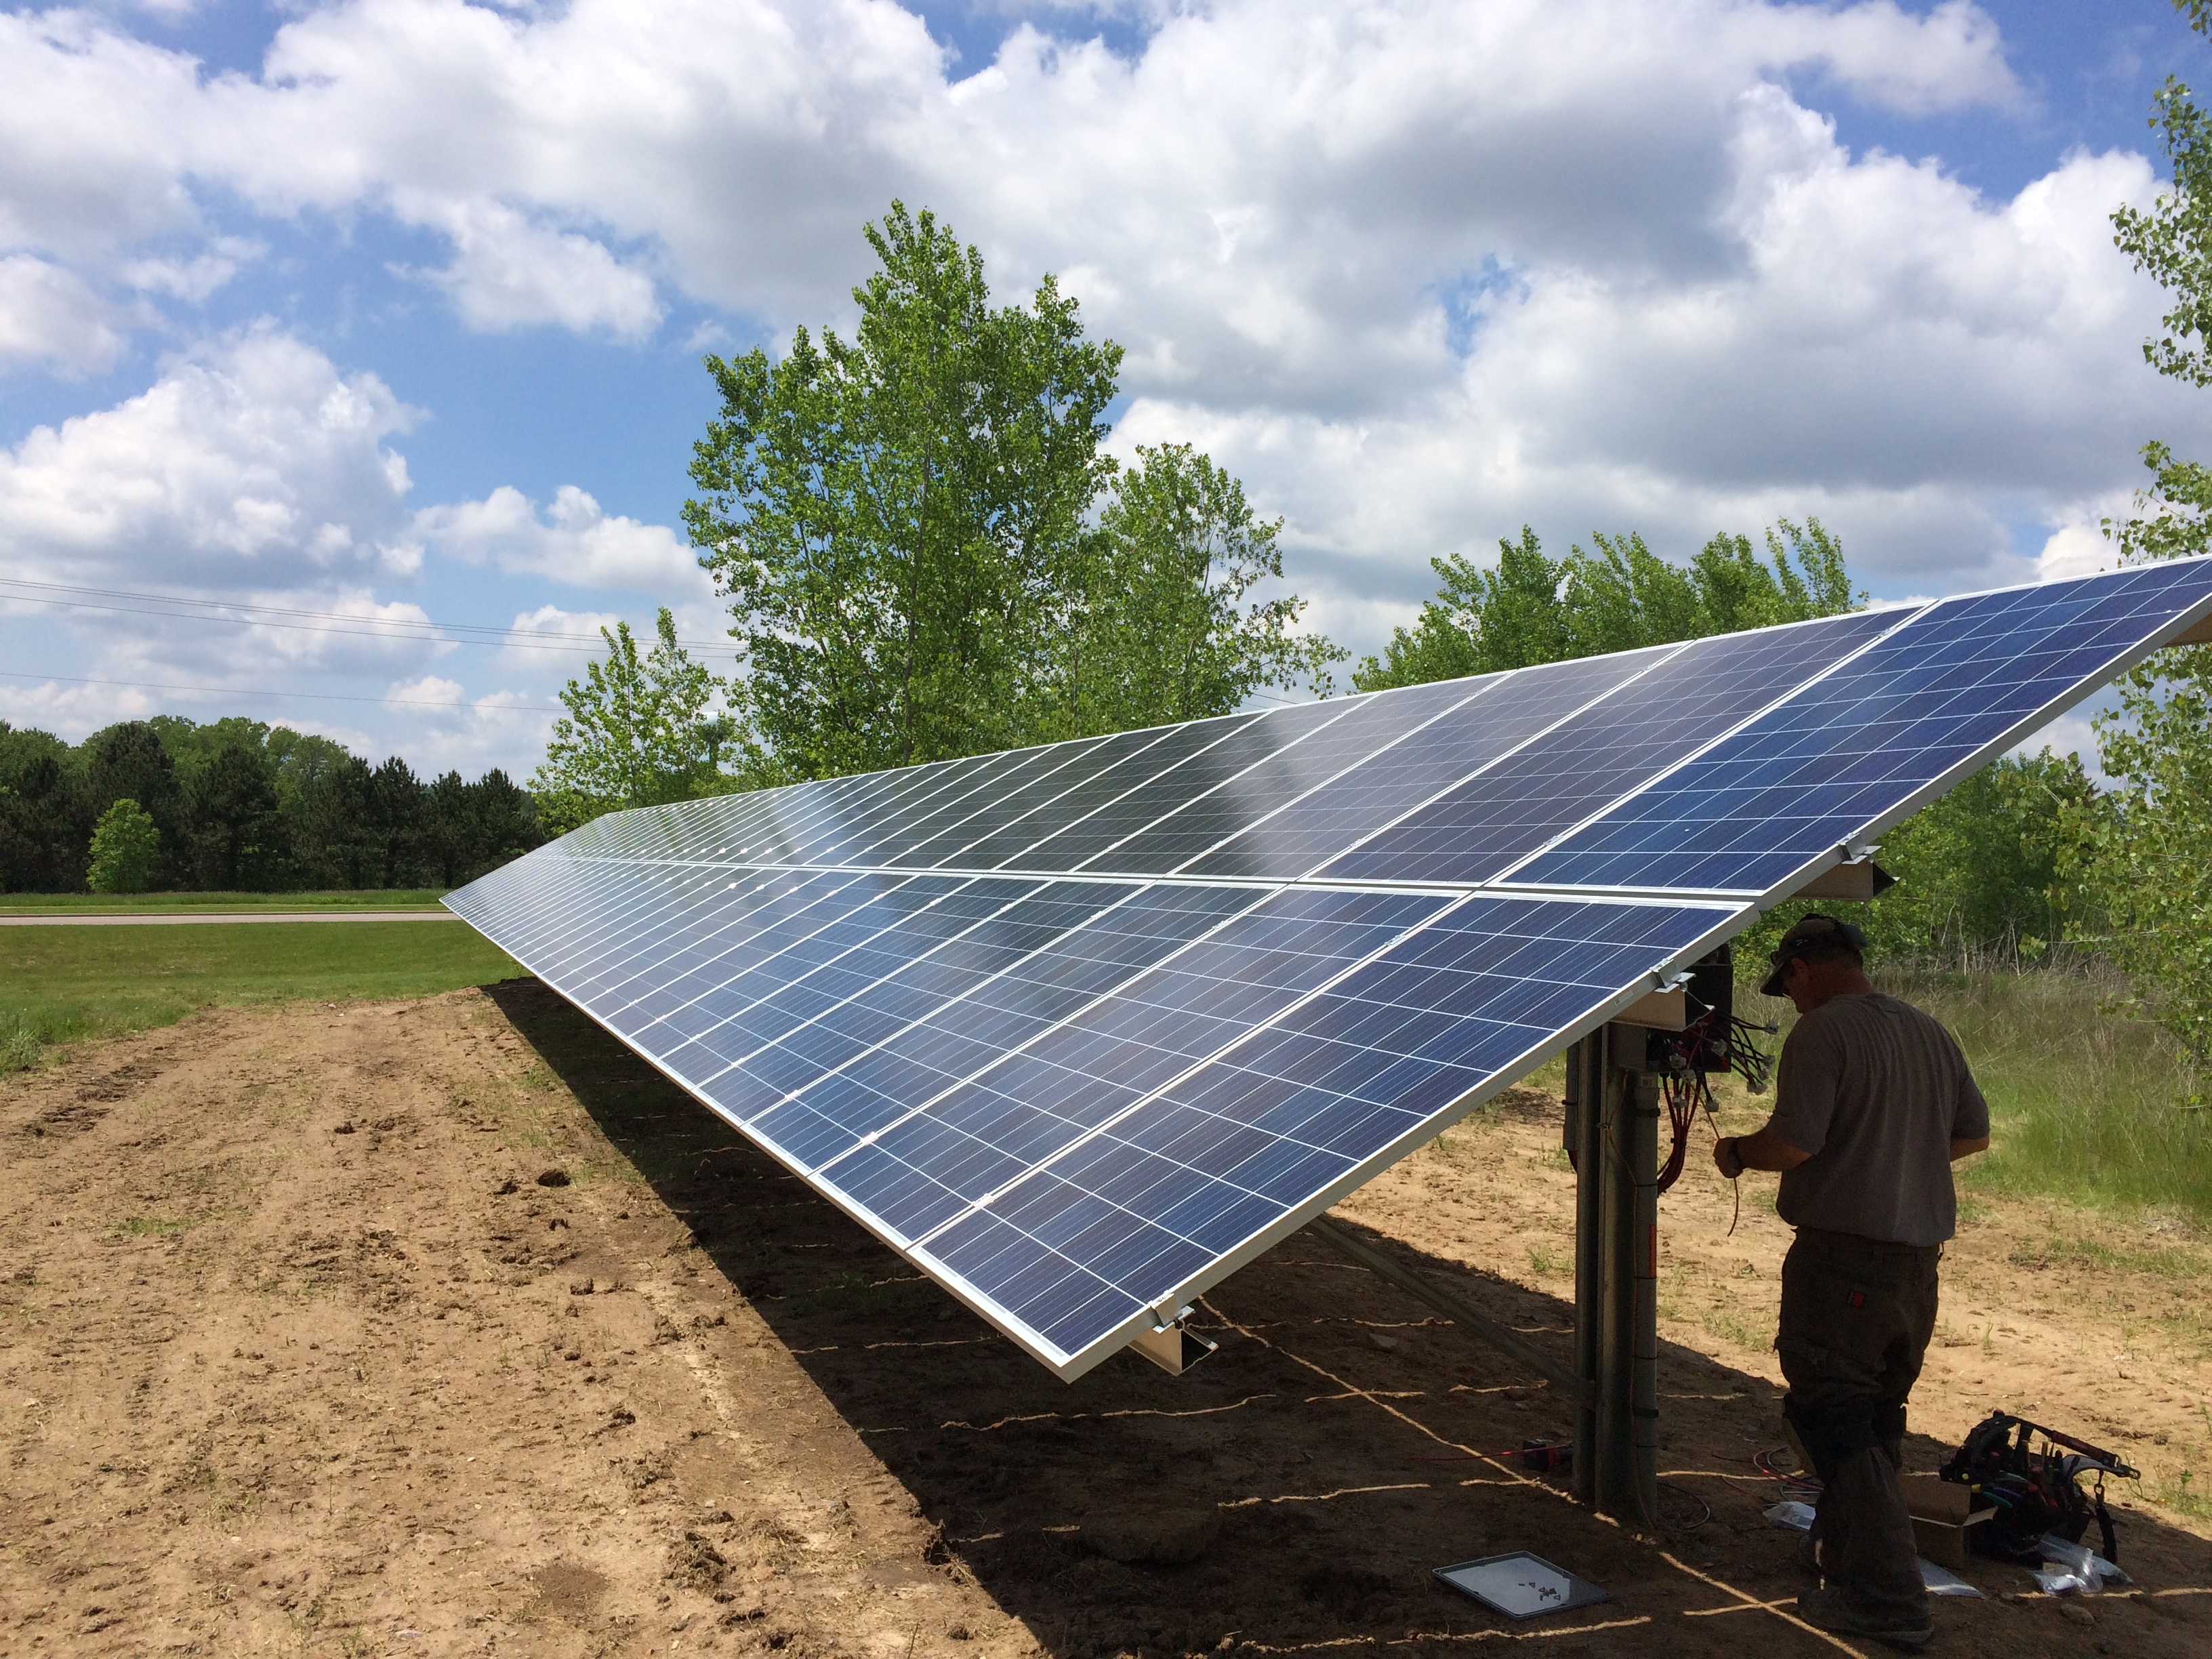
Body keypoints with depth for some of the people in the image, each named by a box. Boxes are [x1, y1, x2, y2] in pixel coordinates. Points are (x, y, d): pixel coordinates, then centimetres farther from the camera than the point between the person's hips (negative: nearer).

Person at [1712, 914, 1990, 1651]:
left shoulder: (1821, 1033, -14)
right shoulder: (1931, 1033, 11)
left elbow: (1793, 1143, -22)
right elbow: (1974, 1132, 18)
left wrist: (1737, 1154, -3)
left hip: (1843, 1255, -9)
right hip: (1919, 1257, 9)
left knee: (1834, 1419, -2)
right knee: (1875, 1418, 20)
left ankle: (1889, 1600, -2)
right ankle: (1843, 1555, 33)